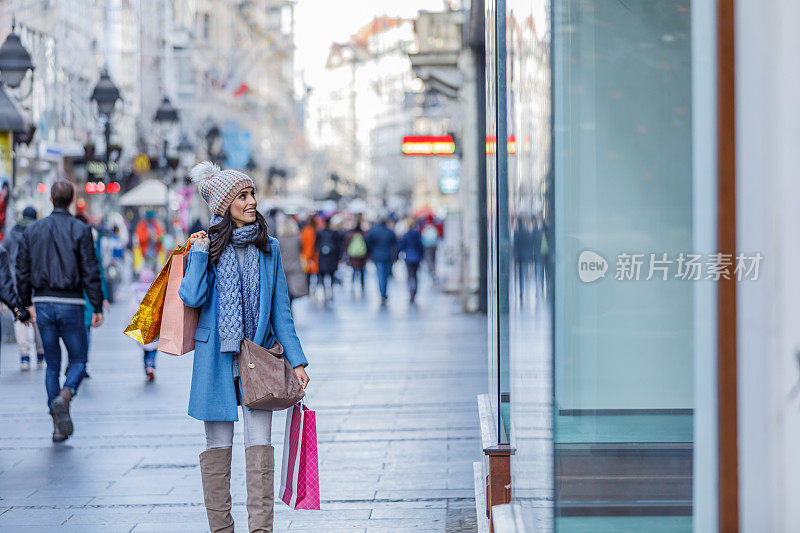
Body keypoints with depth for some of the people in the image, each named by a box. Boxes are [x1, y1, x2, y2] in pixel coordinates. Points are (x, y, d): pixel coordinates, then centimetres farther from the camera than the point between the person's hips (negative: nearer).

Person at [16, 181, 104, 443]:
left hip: (43, 303, 3)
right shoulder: (80, 230, -6)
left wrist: (28, 303, 18)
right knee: (78, 360, 9)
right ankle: (64, 397, -20)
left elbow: (22, 270, 7)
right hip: (70, 304, -3)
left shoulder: (32, 230, 6)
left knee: (52, 364, 12)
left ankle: (57, 424, 7)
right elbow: (90, 272, -9)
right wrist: (98, 307, -3)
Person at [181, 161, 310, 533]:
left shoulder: (268, 248, 7)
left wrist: (296, 360, 3)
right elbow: (192, 297, -14)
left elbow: (280, 310, 8)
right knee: (218, 444, 5)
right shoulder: (207, 245, 1)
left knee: (260, 444, -5)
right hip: (216, 358, -1)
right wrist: (199, 252, -11)